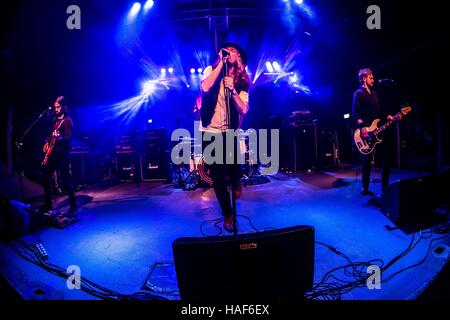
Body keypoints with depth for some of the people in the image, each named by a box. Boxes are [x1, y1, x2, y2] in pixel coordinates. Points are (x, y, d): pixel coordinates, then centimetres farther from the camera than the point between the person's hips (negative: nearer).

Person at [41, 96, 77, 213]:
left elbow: (69, 137, -17)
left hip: (62, 152, -9)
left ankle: (73, 205, 0)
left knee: (65, 178, -7)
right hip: (52, 151, 9)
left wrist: (59, 139, -35)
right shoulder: (55, 119, 16)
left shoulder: (67, 120, -8)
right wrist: (47, 143, 10)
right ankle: (48, 204, 20)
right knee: (45, 176, 10)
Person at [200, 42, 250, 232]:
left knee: (233, 168, -1)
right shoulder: (211, 70, 0)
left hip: (230, 132, 1)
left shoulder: (242, 81, 3)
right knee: (217, 174, 3)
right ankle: (227, 214, 23)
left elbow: (244, 110, -10)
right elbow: (205, 87, -22)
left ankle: (236, 184, 41)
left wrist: (233, 90, -24)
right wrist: (221, 63, -17)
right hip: (210, 131, -1)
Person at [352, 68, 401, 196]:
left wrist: (390, 117, 6)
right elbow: (355, 112, -14)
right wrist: (362, 127, -24)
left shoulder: (375, 93, 21)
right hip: (367, 131, -7)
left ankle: (385, 186, 16)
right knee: (367, 160, -2)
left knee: (387, 157, 5)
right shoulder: (359, 93, -3)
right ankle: (365, 188, 9)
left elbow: (381, 110, 23)